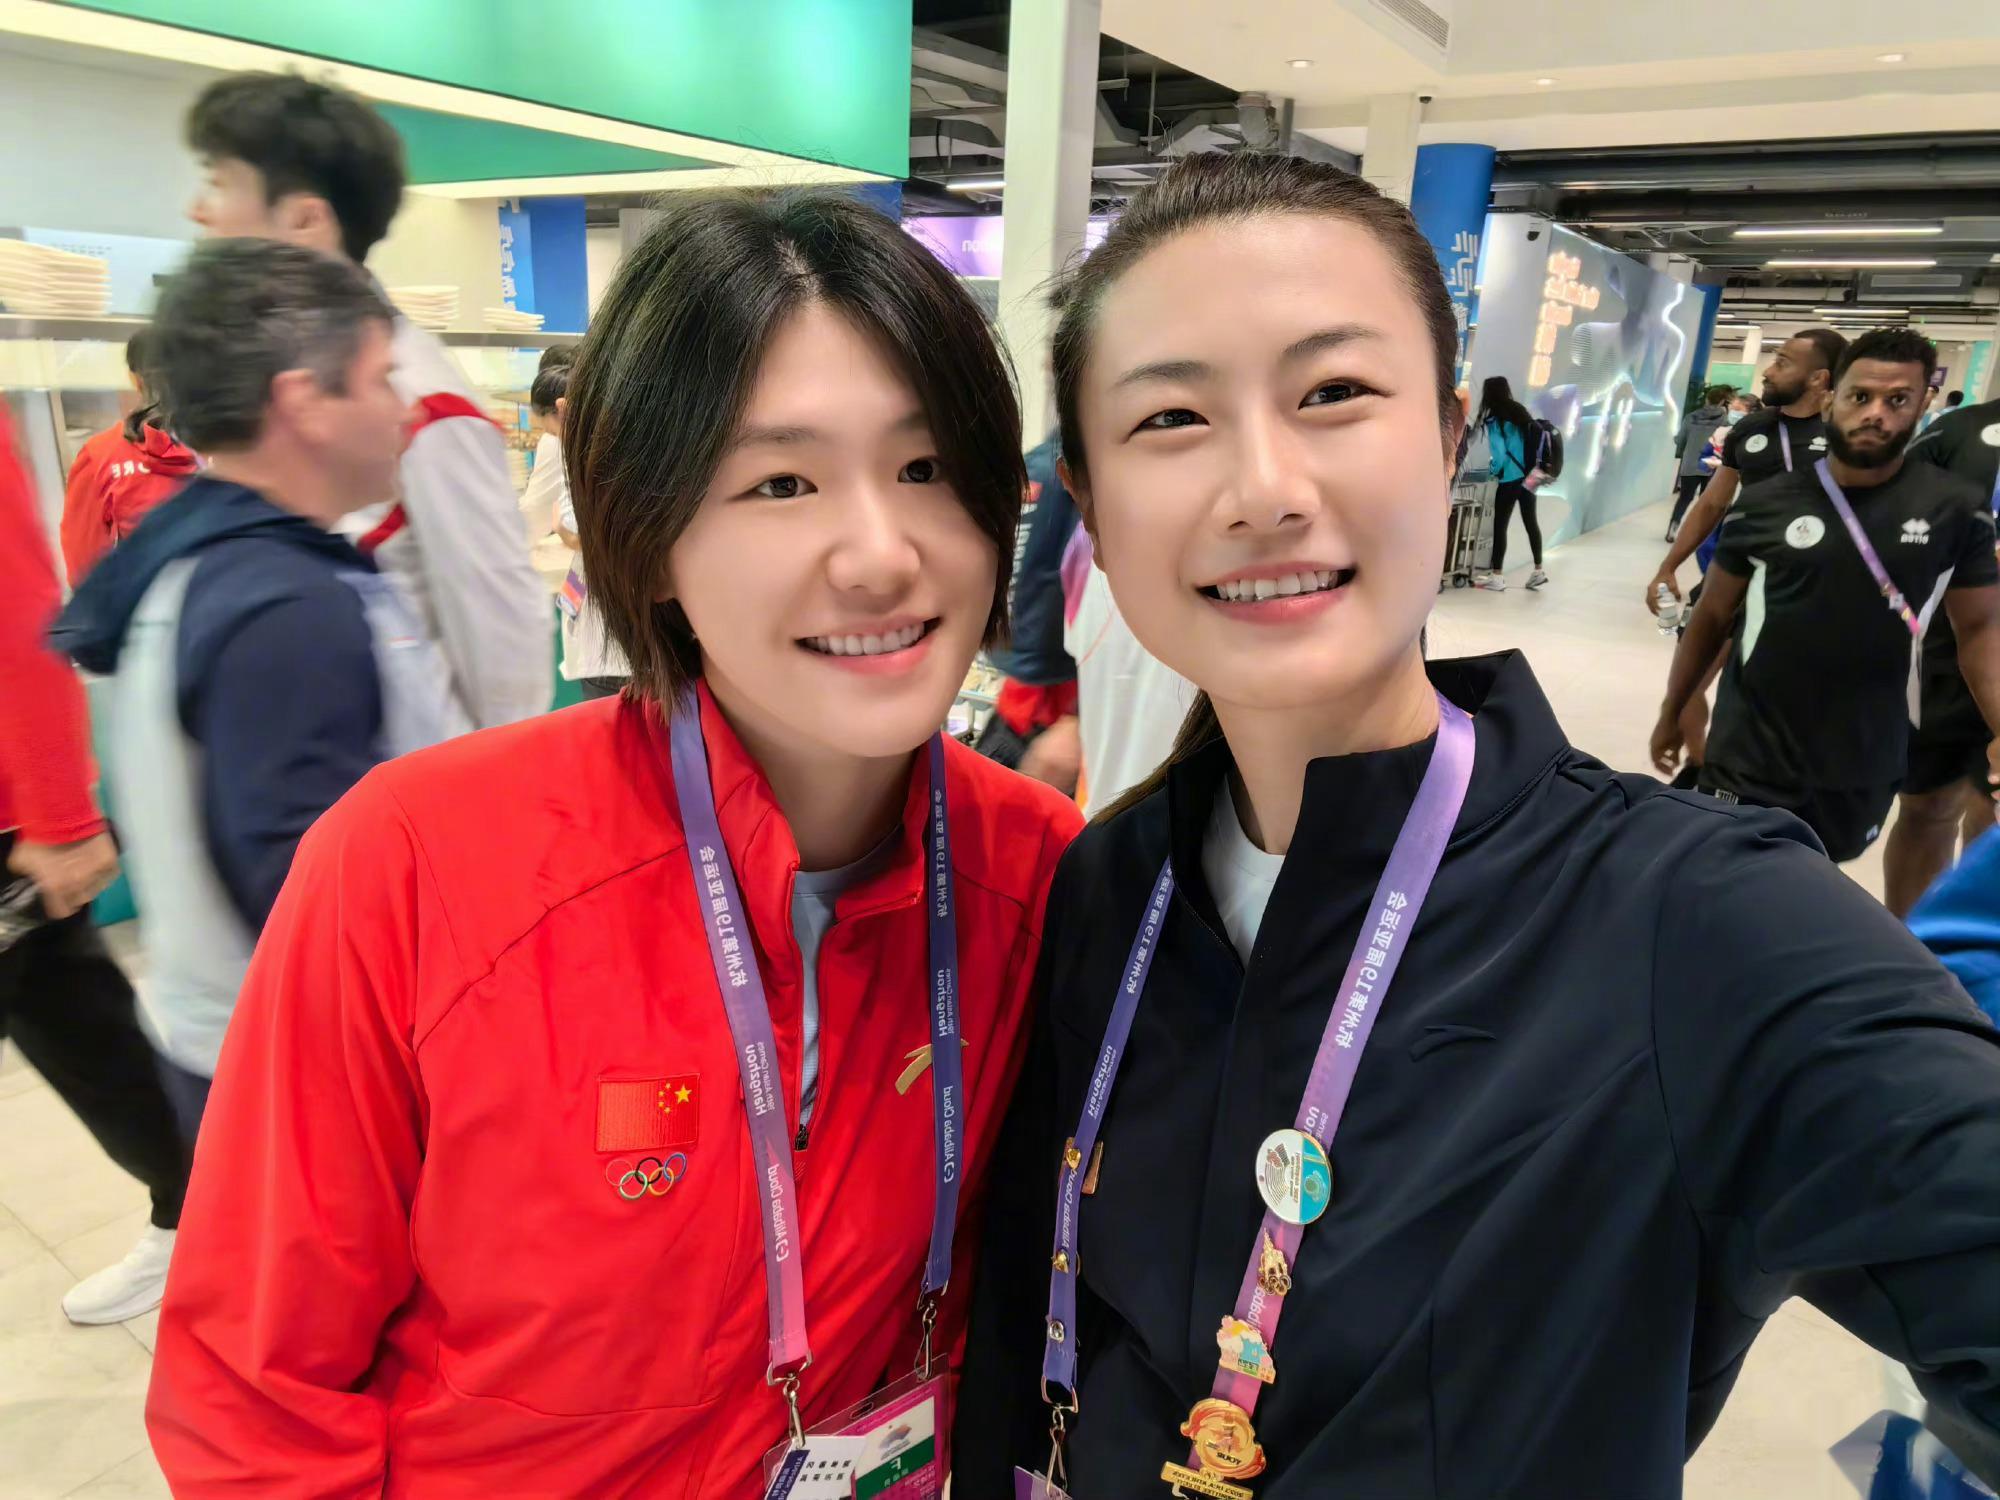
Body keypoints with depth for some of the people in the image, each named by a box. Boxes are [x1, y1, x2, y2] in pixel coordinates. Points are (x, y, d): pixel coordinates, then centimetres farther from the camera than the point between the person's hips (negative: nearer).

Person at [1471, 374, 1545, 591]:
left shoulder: (1494, 421, -11)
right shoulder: (1520, 411, 8)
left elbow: (1499, 455, -15)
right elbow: (1532, 442, 11)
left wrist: (1493, 472, 2)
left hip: (1510, 480, -7)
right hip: (1529, 476, 7)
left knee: (1500, 526, 0)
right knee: (1530, 522, 13)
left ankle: (1496, 576, 2)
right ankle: (1538, 571, 17)